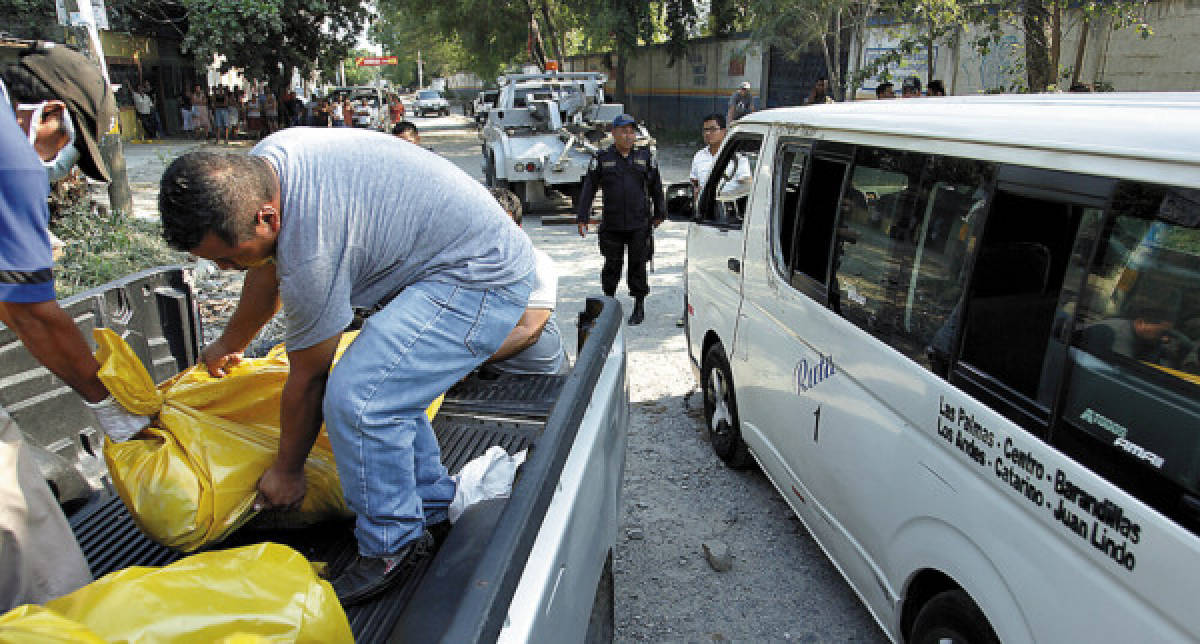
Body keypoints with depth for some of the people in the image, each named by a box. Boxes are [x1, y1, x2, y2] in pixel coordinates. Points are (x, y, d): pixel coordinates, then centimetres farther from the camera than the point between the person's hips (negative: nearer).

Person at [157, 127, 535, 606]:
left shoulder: (311, 249, -28)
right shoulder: (256, 165, 1)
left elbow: (307, 377, -13)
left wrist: (286, 471, 5)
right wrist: (228, 345, 35)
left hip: (482, 281, -11)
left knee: (355, 398, -19)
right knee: (385, 386, 15)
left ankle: (392, 546, 2)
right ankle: (433, 508, 29)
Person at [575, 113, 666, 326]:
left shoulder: (645, 157, 8)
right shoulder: (602, 159, 4)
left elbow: (656, 187, 14)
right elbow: (588, 189, 5)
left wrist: (659, 213, 14)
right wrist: (582, 218, 1)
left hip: (639, 225, 0)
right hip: (611, 226, 0)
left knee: (638, 265, 4)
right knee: (612, 265, 6)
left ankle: (639, 306, 16)